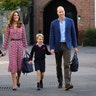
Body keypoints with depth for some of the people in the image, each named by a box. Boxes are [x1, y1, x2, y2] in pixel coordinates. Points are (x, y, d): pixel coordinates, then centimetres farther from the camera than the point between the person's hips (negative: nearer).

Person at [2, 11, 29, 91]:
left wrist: (26, 47, 8)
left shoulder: (21, 25, 7)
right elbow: (6, 38, 7)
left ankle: (18, 78, 34)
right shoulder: (9, 26, 5)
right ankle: (14, 84, -1)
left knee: (20, 63, 5)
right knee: (13, 64, -5)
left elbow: (24, 37, 11)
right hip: (12, 45, -1)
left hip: (20, 45, 1)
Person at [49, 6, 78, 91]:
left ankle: (68, 84, -20)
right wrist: (52, 48, -8)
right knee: (58, 65, 10)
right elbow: (52, 36, 0)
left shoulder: (70, 21, 3)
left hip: (67, 46, -1)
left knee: (67, 65, -13)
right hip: (57, 46, 1)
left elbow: (73, 34, 7)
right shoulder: (54, 23, 2)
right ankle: (60, 82, 24)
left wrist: (75, 46, 5)